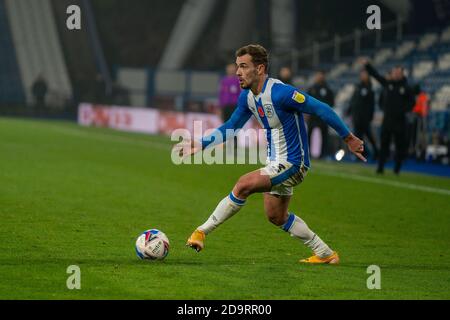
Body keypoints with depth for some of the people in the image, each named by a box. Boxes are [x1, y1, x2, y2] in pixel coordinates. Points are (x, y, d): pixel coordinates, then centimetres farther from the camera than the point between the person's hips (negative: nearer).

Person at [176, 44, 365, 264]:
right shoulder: (247, 96, 2)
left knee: (244, 185, -22)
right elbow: (230, 128, 16)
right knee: (277, 217, 17)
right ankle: (325, 254, 27)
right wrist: (200, 144, 6)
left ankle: (202, 232, -11)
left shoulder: (280, 93, -24)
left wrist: (349, 138, -16)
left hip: (292, 163, -10)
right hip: (275, 163, 10)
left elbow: (322, 110, -20)